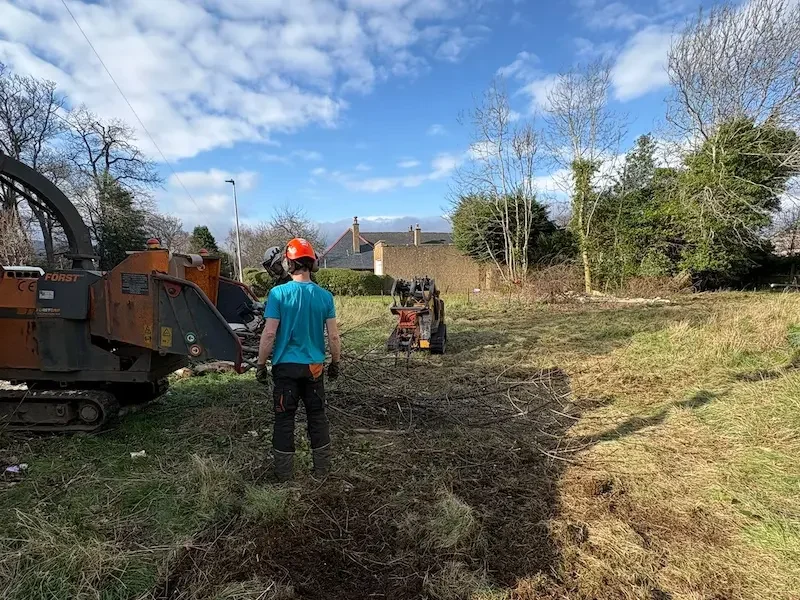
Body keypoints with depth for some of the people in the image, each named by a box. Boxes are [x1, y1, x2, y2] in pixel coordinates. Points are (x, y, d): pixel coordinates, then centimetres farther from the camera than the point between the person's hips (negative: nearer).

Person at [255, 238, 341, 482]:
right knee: (317, 416, 15)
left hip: (286, 366, -2)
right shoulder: (324, 296, -4)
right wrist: (335, 363, 12)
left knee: (285, 418, 10)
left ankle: (284, 472, 20)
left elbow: (269, 334, -12)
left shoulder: (278, 293, -11)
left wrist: (261, 364, 0)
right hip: (314, 367, 2)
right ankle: (322, 468, 25)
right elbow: (334, 336, -1)